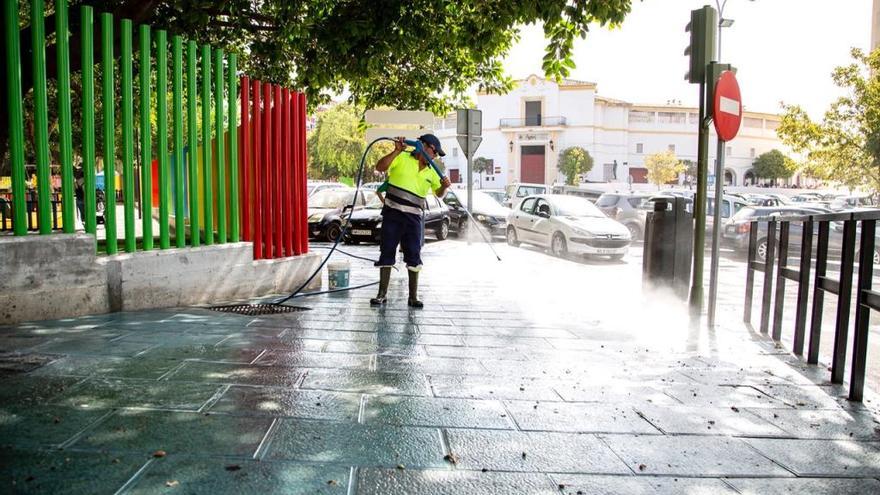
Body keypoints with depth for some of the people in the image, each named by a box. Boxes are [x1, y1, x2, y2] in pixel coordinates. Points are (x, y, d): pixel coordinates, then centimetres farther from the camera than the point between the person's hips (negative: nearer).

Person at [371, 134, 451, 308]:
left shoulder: (431, 172, 13)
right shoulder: (402, 158, -2)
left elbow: (439, 194, 15)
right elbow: (380, 167, -12)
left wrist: (444, 186, -8)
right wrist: (396, 151, -21)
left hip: (414, 218, 4)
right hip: (392, 214, -3)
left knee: (414, 256, 2)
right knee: (387, 253, 3)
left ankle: (413, 296, 12)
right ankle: (382, 294, 13)